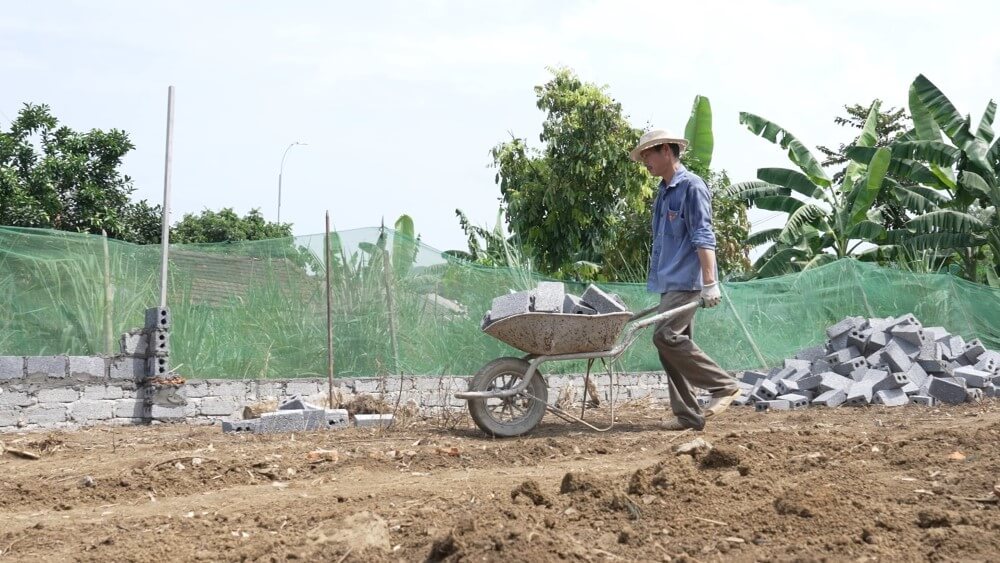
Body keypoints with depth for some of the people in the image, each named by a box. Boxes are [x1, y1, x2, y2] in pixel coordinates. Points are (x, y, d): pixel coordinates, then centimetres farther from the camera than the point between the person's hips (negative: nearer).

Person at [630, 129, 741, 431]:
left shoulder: (691, 186, -8)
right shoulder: (663, 192, 19)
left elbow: (703, 237, -15)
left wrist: (710, 283, -20)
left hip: (686, 281, -9)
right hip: (669, 283, 9)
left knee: (666, 336, -18)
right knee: (672, 342, 5)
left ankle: (723, 385, -8)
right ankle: (687, 415, 8)